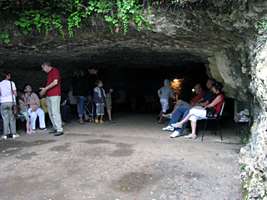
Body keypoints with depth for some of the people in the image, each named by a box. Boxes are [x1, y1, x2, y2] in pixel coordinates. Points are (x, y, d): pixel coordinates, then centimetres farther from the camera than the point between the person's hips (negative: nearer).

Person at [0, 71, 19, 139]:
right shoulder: (11, 83, 1)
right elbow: (15, 93, -2)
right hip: (11, 101, -1)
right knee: (12, 118, 5)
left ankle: (6, 134, 2)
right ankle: (13, 133, 4)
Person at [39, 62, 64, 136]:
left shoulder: (55, 70, -5)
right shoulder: (49, 73, 22)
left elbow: (55, 82, -17)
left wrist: (45, 88, -13)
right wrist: (44, 91, 15)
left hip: (55, 95, -10)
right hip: (49, 95, 10)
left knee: (55, 112, -13)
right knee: (51, 113, 9)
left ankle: (60, 130, -12)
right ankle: (55, 128, 16)